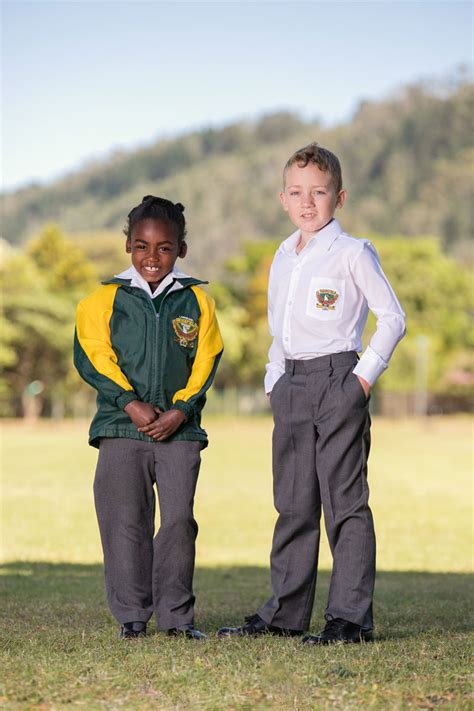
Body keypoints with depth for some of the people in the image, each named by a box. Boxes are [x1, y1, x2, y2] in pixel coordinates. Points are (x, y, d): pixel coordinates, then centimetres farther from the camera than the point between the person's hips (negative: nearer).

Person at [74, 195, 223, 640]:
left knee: (178, 520, -2)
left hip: (180, 429, 1)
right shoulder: (105, 300, 4)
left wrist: (179, 410, -11)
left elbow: (205, 362, 3)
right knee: (125, 521, 1)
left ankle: (176, 614, 8)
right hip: (121, 428, 0)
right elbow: (93, 358, -4)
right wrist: (131, 405, -14)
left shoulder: (196, 301, 8)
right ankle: (131, 615, 9)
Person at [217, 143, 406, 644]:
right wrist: (274, 379, 14)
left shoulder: (352, 253, -5)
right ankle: (285, 613, 17)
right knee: (293, 503, 10)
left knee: (344, 499, -6)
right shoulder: (283, 257, 15)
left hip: (337, 380, -7)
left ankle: (350, 617, -3)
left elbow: (392, 317, -6)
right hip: (291, 384, 7)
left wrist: (365, 374, -11)